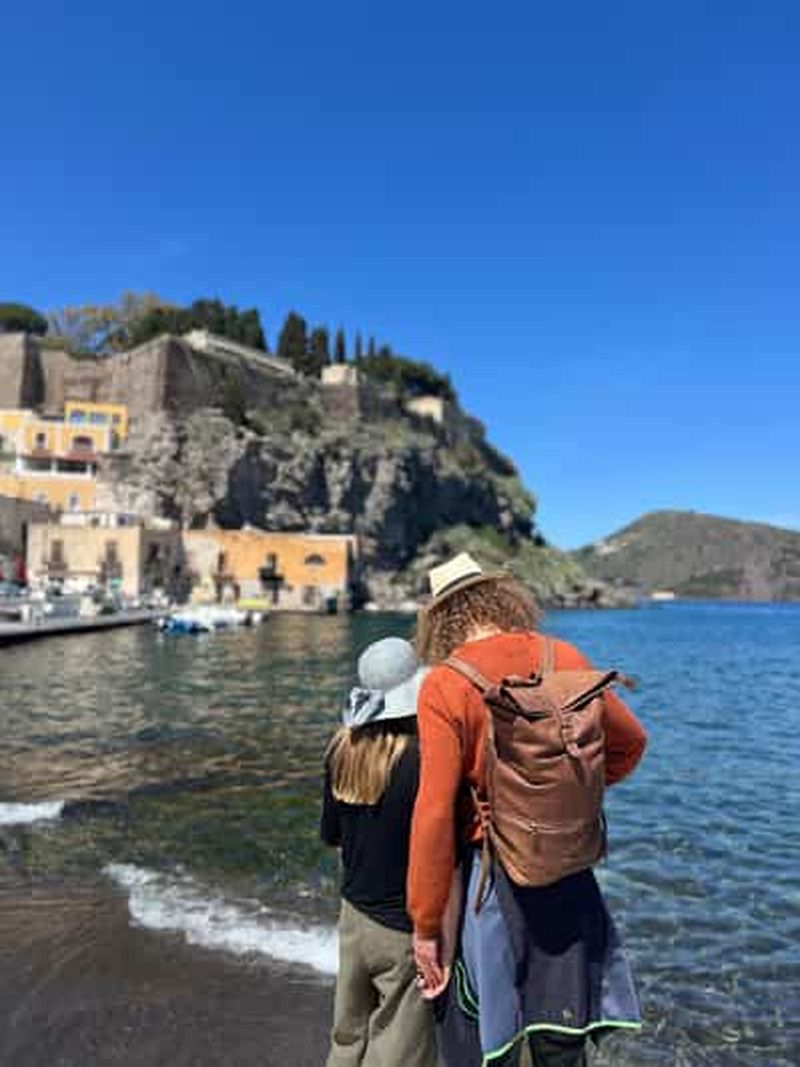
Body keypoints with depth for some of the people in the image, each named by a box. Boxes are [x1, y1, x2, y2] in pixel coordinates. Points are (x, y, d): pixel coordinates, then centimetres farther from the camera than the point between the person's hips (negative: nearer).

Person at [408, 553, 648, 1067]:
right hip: (569, 872, 5)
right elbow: (630, 743, 11)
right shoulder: (565, 658, -3)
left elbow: (435, 814, -17)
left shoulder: (444, 685, -16)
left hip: (491, 876, -4)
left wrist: (426, 924, -8)